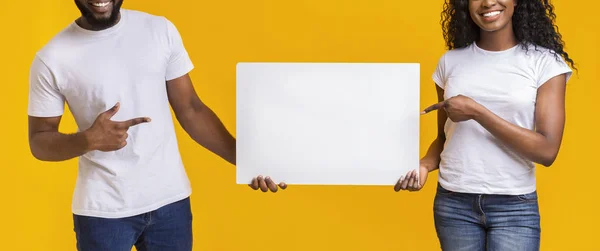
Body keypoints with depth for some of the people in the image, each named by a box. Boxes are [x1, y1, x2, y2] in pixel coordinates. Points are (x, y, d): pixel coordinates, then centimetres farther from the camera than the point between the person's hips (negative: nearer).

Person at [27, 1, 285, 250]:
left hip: (171, 199, 2)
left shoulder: (161, 30, -1)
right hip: (103, 210, -2)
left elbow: (191, 110, 3)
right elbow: (39, 142, -2)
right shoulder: (51, 59, -7)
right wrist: (89, 139, -22)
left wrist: (243, 159, -7)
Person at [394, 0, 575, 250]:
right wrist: (423, 165, -8)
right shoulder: (450, 61, 5)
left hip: (514, 207, -2)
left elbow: (547, 151, -13)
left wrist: (476, 112, -17)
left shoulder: (545, 62, -5)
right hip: (452, 203, 3)